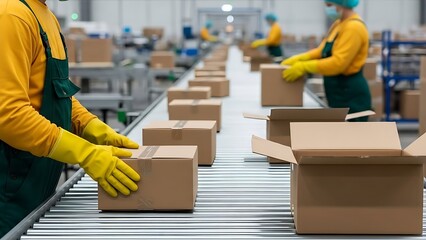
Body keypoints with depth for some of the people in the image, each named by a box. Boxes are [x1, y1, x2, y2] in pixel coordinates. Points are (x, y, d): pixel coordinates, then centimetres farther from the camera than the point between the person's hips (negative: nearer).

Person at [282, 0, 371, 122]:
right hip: (340, 94, 10)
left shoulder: (353, 27, -18)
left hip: (351, 96, -10)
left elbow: (338, 63, -24)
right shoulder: (338, 24, 14)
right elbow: (322, 50, 16)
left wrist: (304, 67, -20)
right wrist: (298, 59, 3)